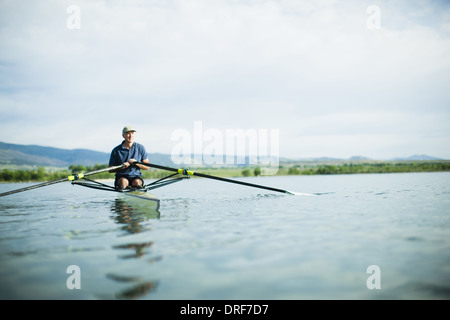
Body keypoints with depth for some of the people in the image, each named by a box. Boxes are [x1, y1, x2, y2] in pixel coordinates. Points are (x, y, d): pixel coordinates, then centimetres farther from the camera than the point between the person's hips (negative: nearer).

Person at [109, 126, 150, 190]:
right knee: (123, 181, -34)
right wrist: (121, 167, -14)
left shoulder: (140, 148, 6)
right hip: (121, 177, -1)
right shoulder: (116, 150, 3)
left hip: (136, 176, 1)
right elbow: (110, 169, 5)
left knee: (136, 182, -33)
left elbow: (147, 167, 6)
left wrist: (136, 163, -11)